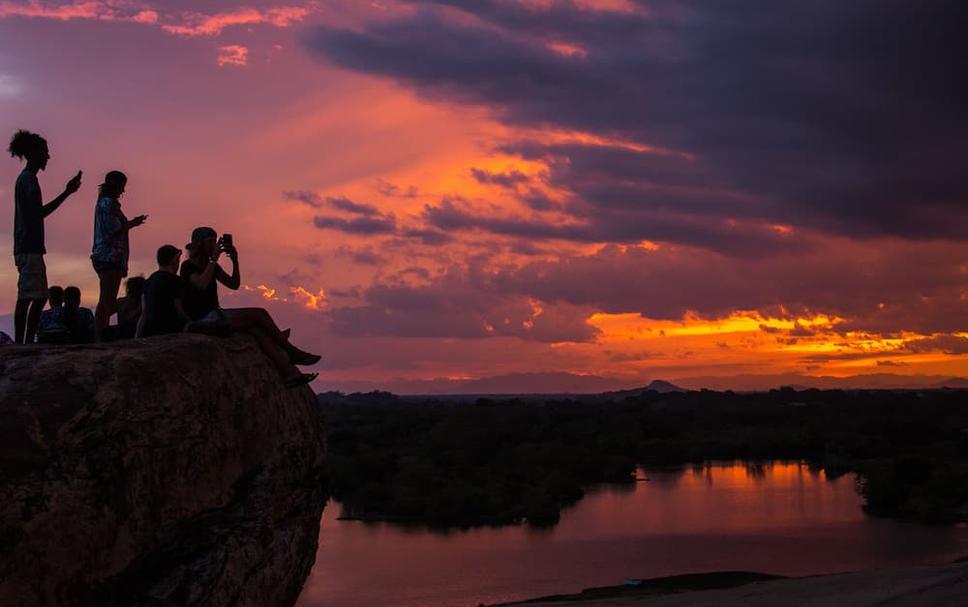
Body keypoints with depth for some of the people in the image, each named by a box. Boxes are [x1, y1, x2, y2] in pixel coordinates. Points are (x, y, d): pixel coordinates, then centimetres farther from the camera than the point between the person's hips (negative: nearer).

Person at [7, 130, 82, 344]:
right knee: (26, 297, -13)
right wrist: (67, 193, -15)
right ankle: (20, 342, -15)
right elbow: (39, 212, -18)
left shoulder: (25, 178, 22)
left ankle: (27, 342, 10)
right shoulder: (28, 178, -9)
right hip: (30, 248, -10)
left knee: (40, 297, 11)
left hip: (29, 248, 10)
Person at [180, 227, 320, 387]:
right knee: (259, 314, -17)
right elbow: (202, 284, -26)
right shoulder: (188, 266, -7)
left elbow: (234, 284, 14)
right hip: (201, 319, -8)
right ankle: (292, 352, -6)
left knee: (256, 329, -17)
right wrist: (213, 259, -19)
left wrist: (235, 261, 1)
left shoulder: (212, 266, 18)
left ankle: (288, 371, -28)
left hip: (215, 316, 8)